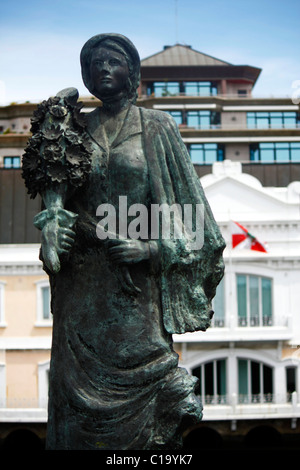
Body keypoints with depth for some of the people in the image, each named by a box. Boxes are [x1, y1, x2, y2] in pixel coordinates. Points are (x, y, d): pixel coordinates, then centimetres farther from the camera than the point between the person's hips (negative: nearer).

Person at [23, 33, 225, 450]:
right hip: (82, 278, 2)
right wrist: (51, 226, -21)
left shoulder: (156, 127, 3)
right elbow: (55, 186, 0)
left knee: (137, 368, -3)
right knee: (77, 379, 1)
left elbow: (184, 202, 2)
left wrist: (152, 247, -11)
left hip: (135, 276, -2)